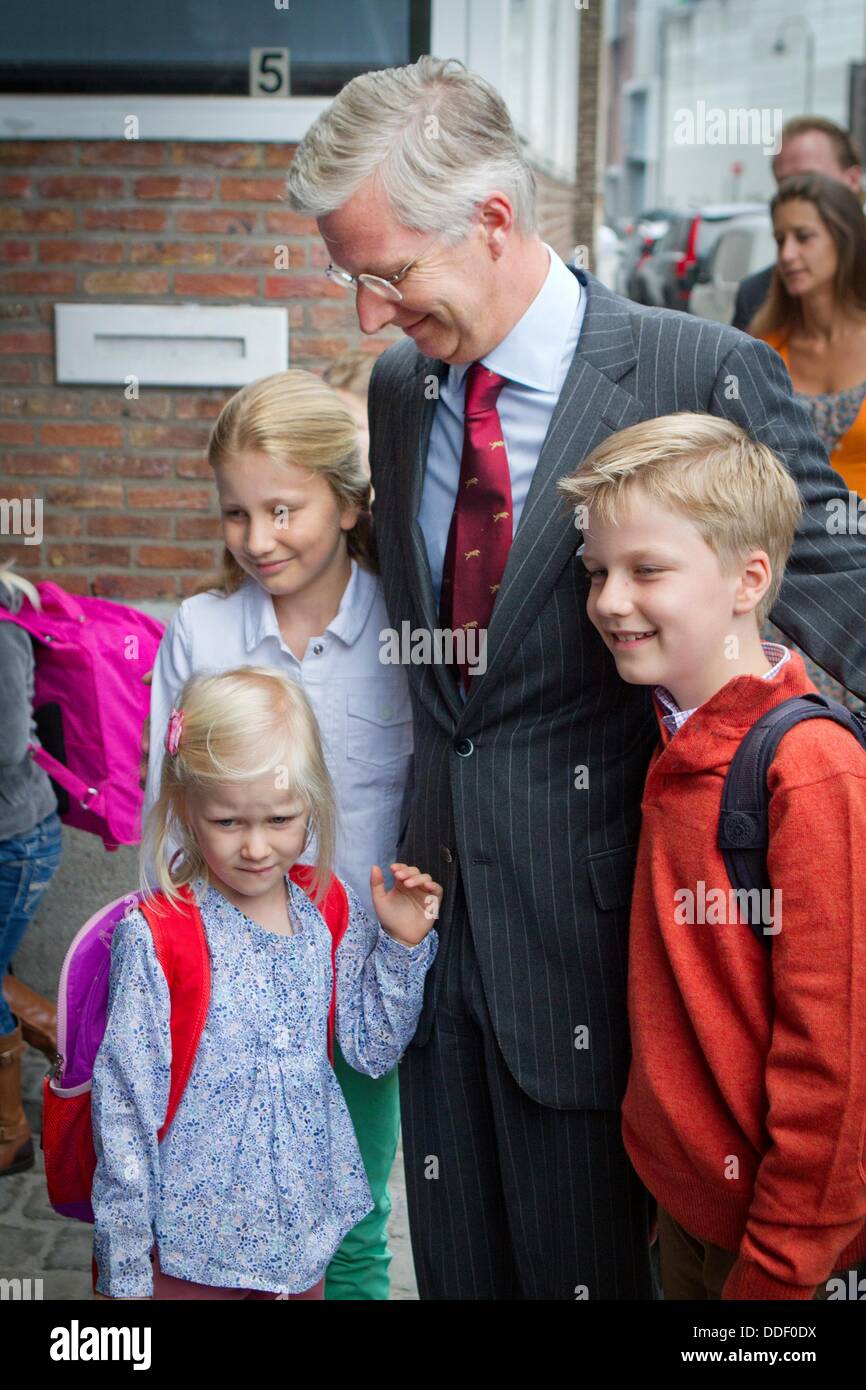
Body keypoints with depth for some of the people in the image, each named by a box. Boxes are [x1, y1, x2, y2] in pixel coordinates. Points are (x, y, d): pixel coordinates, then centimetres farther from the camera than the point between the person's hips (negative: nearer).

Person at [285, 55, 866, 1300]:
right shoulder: (399, 384, 7)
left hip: (584, 917, -5)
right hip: (438, 900, 6)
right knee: (455, 1254, 18)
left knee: (583, 1260, 9)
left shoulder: (704, 378, -14)